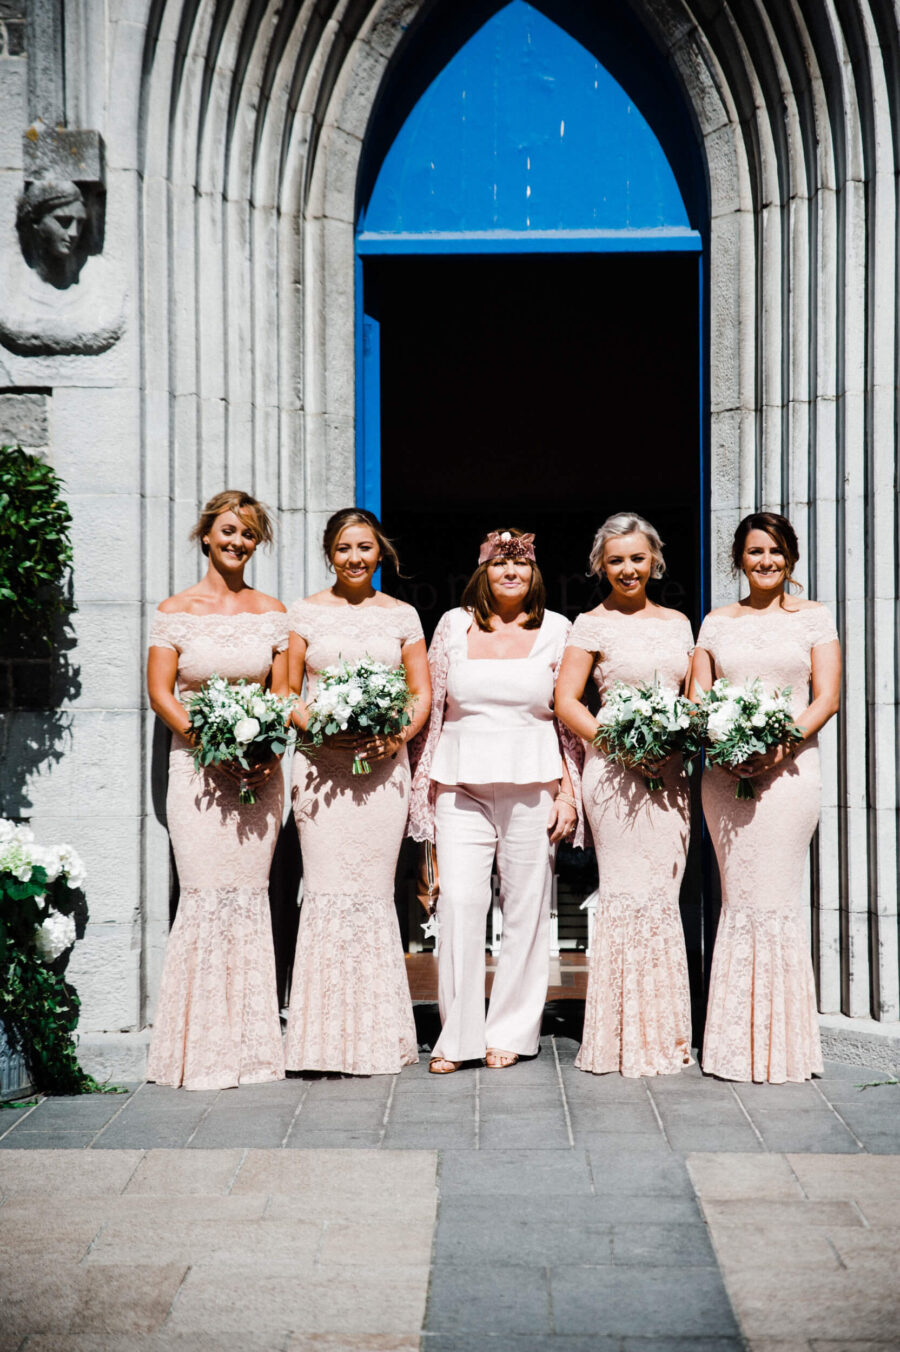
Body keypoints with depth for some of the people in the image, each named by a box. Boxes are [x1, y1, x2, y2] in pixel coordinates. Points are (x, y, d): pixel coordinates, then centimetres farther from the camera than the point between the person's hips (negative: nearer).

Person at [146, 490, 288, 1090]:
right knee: (209, 894, -9)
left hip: (260, 767, 2)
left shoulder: (272, 611, 10)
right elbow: (160, 692, -1)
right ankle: (203, 1049, -1)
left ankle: (250, 1043, 8)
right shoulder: (176, 610, 3)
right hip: (198, 765, -2)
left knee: (252, 894, 1)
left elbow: (284, 692, 10)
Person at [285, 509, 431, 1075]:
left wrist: (399, 736, -8)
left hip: (383, 765, 1)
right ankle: (328, 1037, 0)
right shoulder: (305, 613, 9)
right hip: (322, 763, -1)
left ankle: (377, 1036, 7)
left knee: (374, 890, 0)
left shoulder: (402, 616, 11)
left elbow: (423, 694, 11)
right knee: (328, 889, -6)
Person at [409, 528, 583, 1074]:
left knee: (526, 906, 2)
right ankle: (458, 1036, 1)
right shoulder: (453, 625, 9)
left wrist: (569, 791, 1)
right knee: (459, 901, -8)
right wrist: (423, 789, 8)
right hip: (461, 781, 0)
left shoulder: (556, 630, 7)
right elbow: (432, 709, 12)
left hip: (533, 783, 0)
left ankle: (511, 1033, 14)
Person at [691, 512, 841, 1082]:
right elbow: (699, 695, 12)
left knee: (775, 899, -6)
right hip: (725, 771, 3)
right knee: (737, 900, 3)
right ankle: (737, 1045, 10)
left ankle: (783, 1044, 3)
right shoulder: (717, 622, 15)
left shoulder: (814, 617, 7)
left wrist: (783, 741, -15)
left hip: (788, 766, -2)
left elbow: (828, 697, 0)